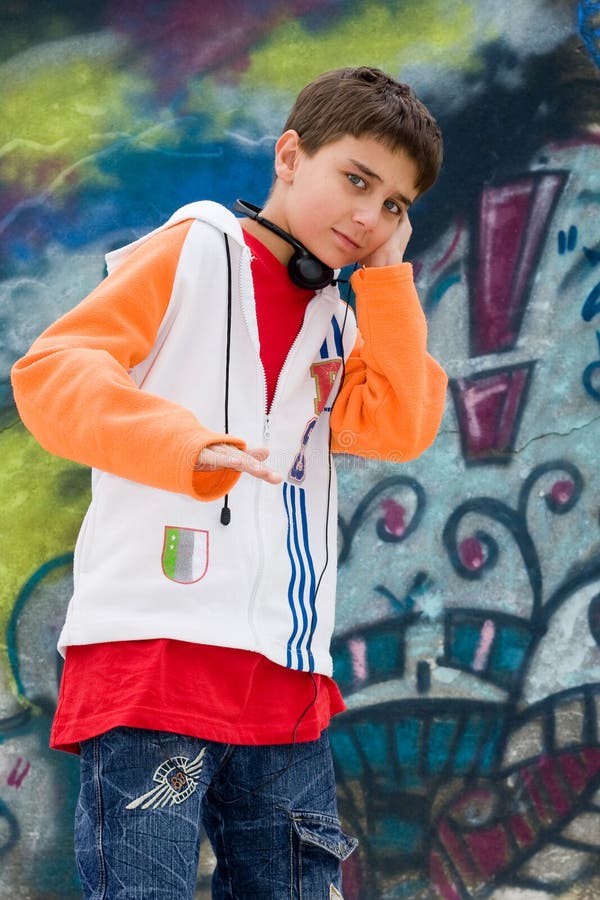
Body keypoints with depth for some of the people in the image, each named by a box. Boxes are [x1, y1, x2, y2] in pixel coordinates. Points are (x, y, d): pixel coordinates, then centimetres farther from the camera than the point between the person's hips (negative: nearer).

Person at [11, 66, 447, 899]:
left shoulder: (337, 325, 21)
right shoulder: (194, 252, 3)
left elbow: (403, 427, 4)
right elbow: (51, 371, -9)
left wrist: (386, 273, 6)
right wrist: (190, 446, -25)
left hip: (283, 682, 6)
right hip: (153, 645, -6)